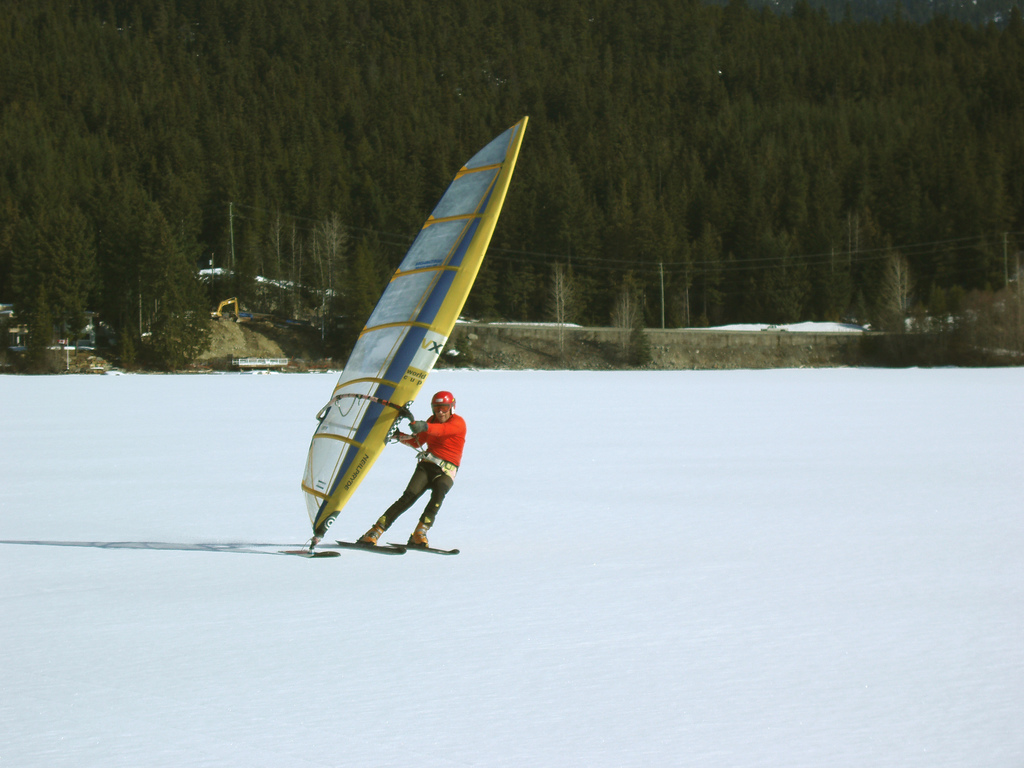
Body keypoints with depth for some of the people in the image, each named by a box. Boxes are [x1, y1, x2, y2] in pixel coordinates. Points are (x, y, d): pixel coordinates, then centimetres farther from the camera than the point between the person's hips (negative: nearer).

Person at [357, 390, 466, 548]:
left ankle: (419, 533, -34)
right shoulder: (433, 420, 14)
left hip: (446, 473, -3)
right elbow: (417, 442, 20)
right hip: (427, 465, 3)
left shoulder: (458, 422, -4)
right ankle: (374, 533, -22)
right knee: (409, 497, -18)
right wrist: (400, 436, 1)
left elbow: (442, 430, -26)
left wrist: (424, 426, -46)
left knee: (439, 491, -35)